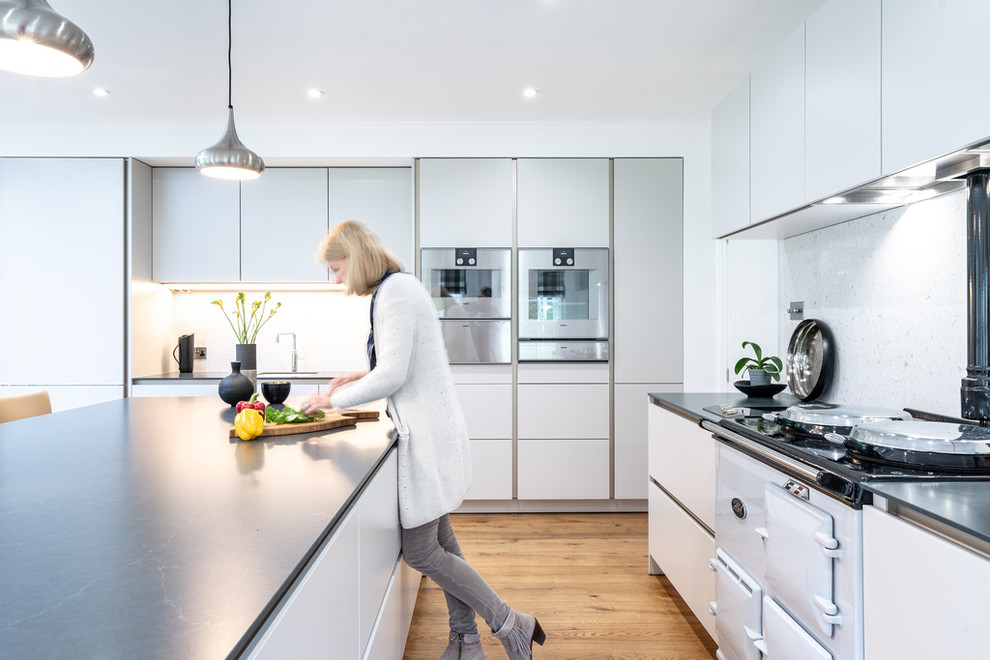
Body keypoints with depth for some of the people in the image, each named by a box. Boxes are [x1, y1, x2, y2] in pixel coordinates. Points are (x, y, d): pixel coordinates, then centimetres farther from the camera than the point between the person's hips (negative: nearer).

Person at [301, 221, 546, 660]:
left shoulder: (395, 291, -16)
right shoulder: (400, 286, 15)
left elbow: (392, 377, -22)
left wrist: (333, 399, -9)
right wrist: (362, 377, 15)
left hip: (428, 435, -10)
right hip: (432, 430, 10)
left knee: (420, 551, -1)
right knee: (440, 541, 16)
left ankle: (509, 624, 11)